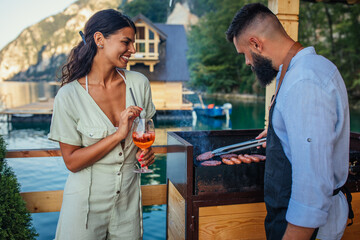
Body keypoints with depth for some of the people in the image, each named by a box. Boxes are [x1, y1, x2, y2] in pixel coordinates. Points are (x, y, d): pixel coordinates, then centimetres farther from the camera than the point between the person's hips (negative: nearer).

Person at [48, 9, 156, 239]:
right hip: (87, 202, -3)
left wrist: (146, 151, -9)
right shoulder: (69, 96, -16)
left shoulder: (139, 83, -5)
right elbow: (72, 161, -14)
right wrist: (118, 135, -25)